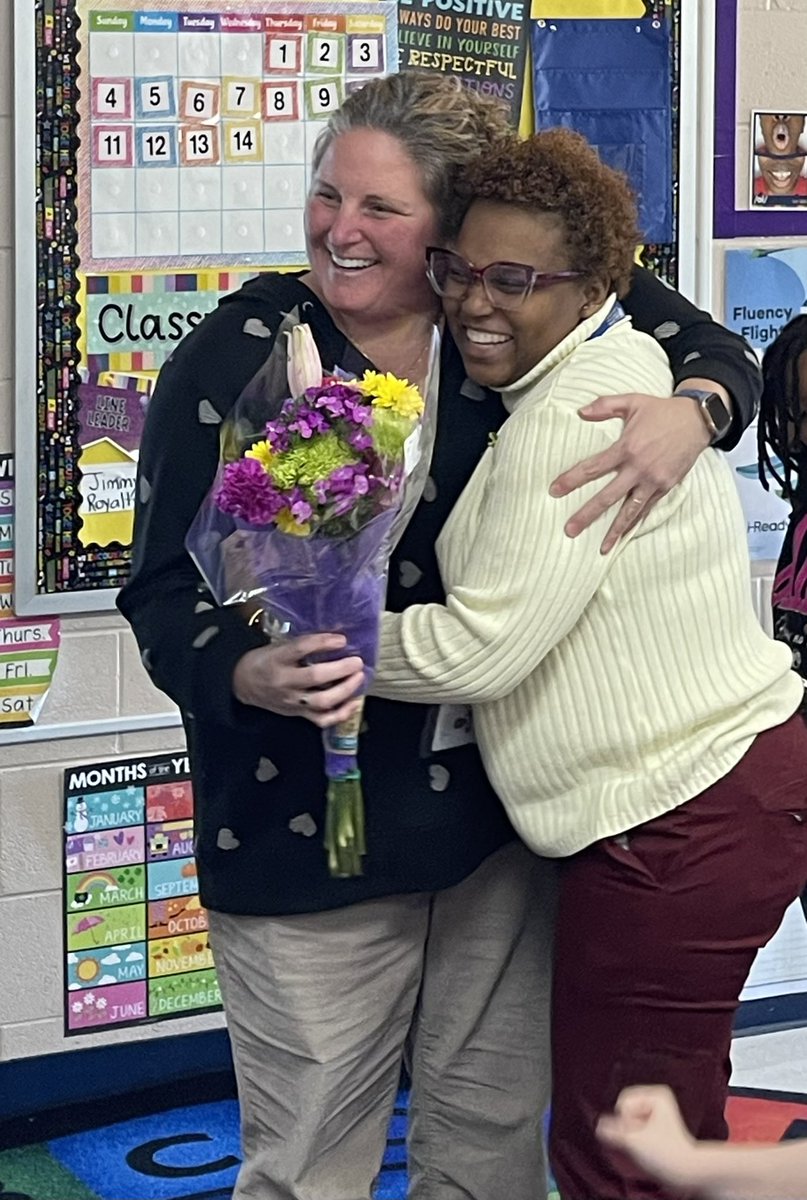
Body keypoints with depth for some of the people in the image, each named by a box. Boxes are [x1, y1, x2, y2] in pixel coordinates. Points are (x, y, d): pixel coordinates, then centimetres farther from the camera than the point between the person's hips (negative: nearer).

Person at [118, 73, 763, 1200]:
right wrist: (255, 676, -30)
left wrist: (692, 411, -17)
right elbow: (167, 593, -9)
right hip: (307, 820, -3)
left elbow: (713, 350, 7)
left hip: (495, 804, 4)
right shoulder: (233, 358, -9)